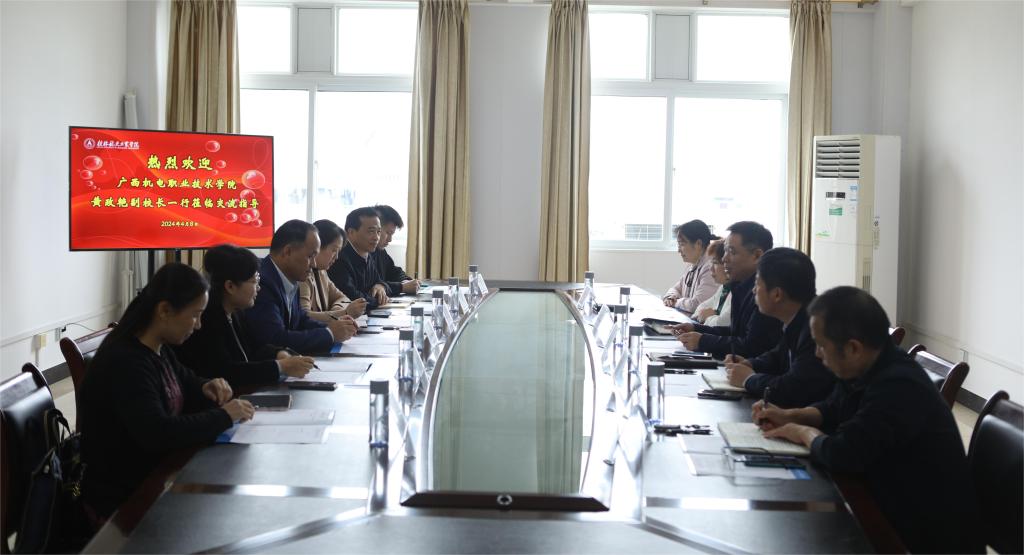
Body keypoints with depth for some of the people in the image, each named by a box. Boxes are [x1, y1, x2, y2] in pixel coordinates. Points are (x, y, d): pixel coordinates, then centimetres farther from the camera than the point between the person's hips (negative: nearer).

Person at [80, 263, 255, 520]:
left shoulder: (159, 349, 4)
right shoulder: (123, 362, -23)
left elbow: (185, 381, 24)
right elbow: (157, 434, -33)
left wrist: (206, 388, 1)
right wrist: (224, 416, -22)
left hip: (158, 475, 8)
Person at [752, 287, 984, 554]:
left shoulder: (899, 387, -28)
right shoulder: (869, 369, 2)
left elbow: (840, 454, -30)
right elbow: (834, 408, 21)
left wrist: (804, 433, -10)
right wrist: (789, 416, 3)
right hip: (895, 513, 8)